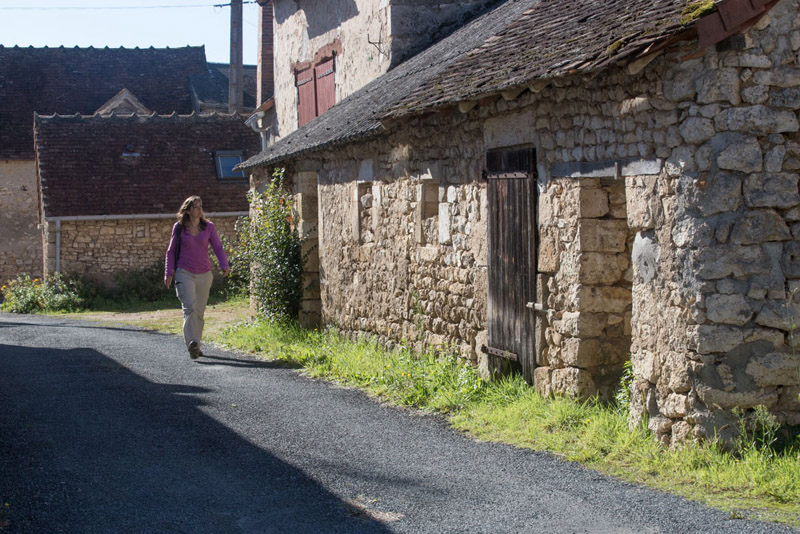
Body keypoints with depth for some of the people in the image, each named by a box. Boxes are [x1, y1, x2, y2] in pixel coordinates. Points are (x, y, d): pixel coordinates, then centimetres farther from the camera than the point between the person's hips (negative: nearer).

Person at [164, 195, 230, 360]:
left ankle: (196, 345, 20)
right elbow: (171, 251, 10)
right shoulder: (179, 228, 2)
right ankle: (192, 343, -27)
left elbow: (218, 247, 3)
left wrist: (224, 265, -13)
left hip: (204, 275, 3)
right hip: (184, 273, -3)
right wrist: (168, 273, 4)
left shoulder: (209, 227, 6)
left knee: (200, 311, 7)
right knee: (190, 307, -19)